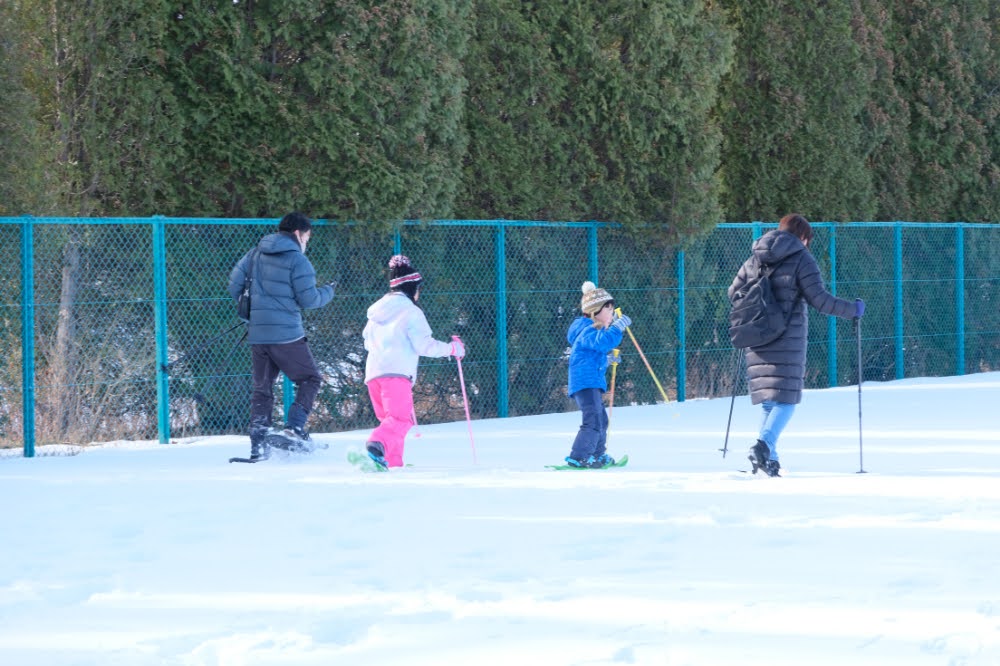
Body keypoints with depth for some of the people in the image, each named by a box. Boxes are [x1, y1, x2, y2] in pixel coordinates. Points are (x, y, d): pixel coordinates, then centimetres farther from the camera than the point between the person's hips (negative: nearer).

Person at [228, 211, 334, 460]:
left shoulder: (256, 253, 10)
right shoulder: (297, 260, -8)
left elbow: (234, 282, 9)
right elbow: (308, 300, -9)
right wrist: (328, 292, 11)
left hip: (257, 334, 6)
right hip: (286, 334, -6)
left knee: (262, 388, 13)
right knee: (310, 379, 9)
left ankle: (258, 445, 5)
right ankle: (295, 426, -9)